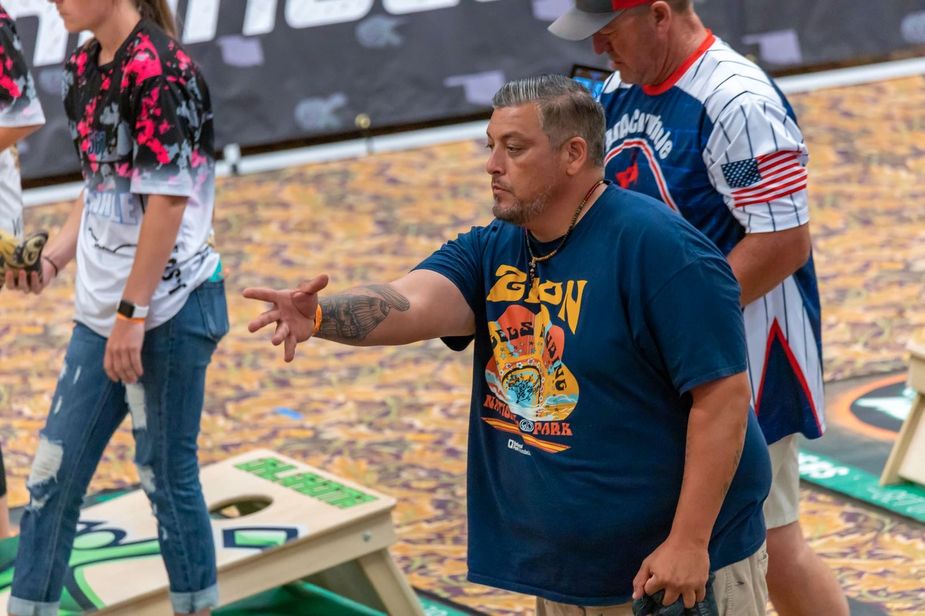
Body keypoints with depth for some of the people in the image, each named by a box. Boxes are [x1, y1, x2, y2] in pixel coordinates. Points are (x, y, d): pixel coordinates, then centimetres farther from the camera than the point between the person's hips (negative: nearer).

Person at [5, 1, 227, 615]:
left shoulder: (155, 68, -16)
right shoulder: (86, 68, 10)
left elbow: (167, 200, -19)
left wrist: (133, 313, -18)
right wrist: (55, 256, 4)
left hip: (168, 310, -8)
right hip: (102, 311, 8)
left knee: (166, 472, 3)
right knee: (54, 470, 9)